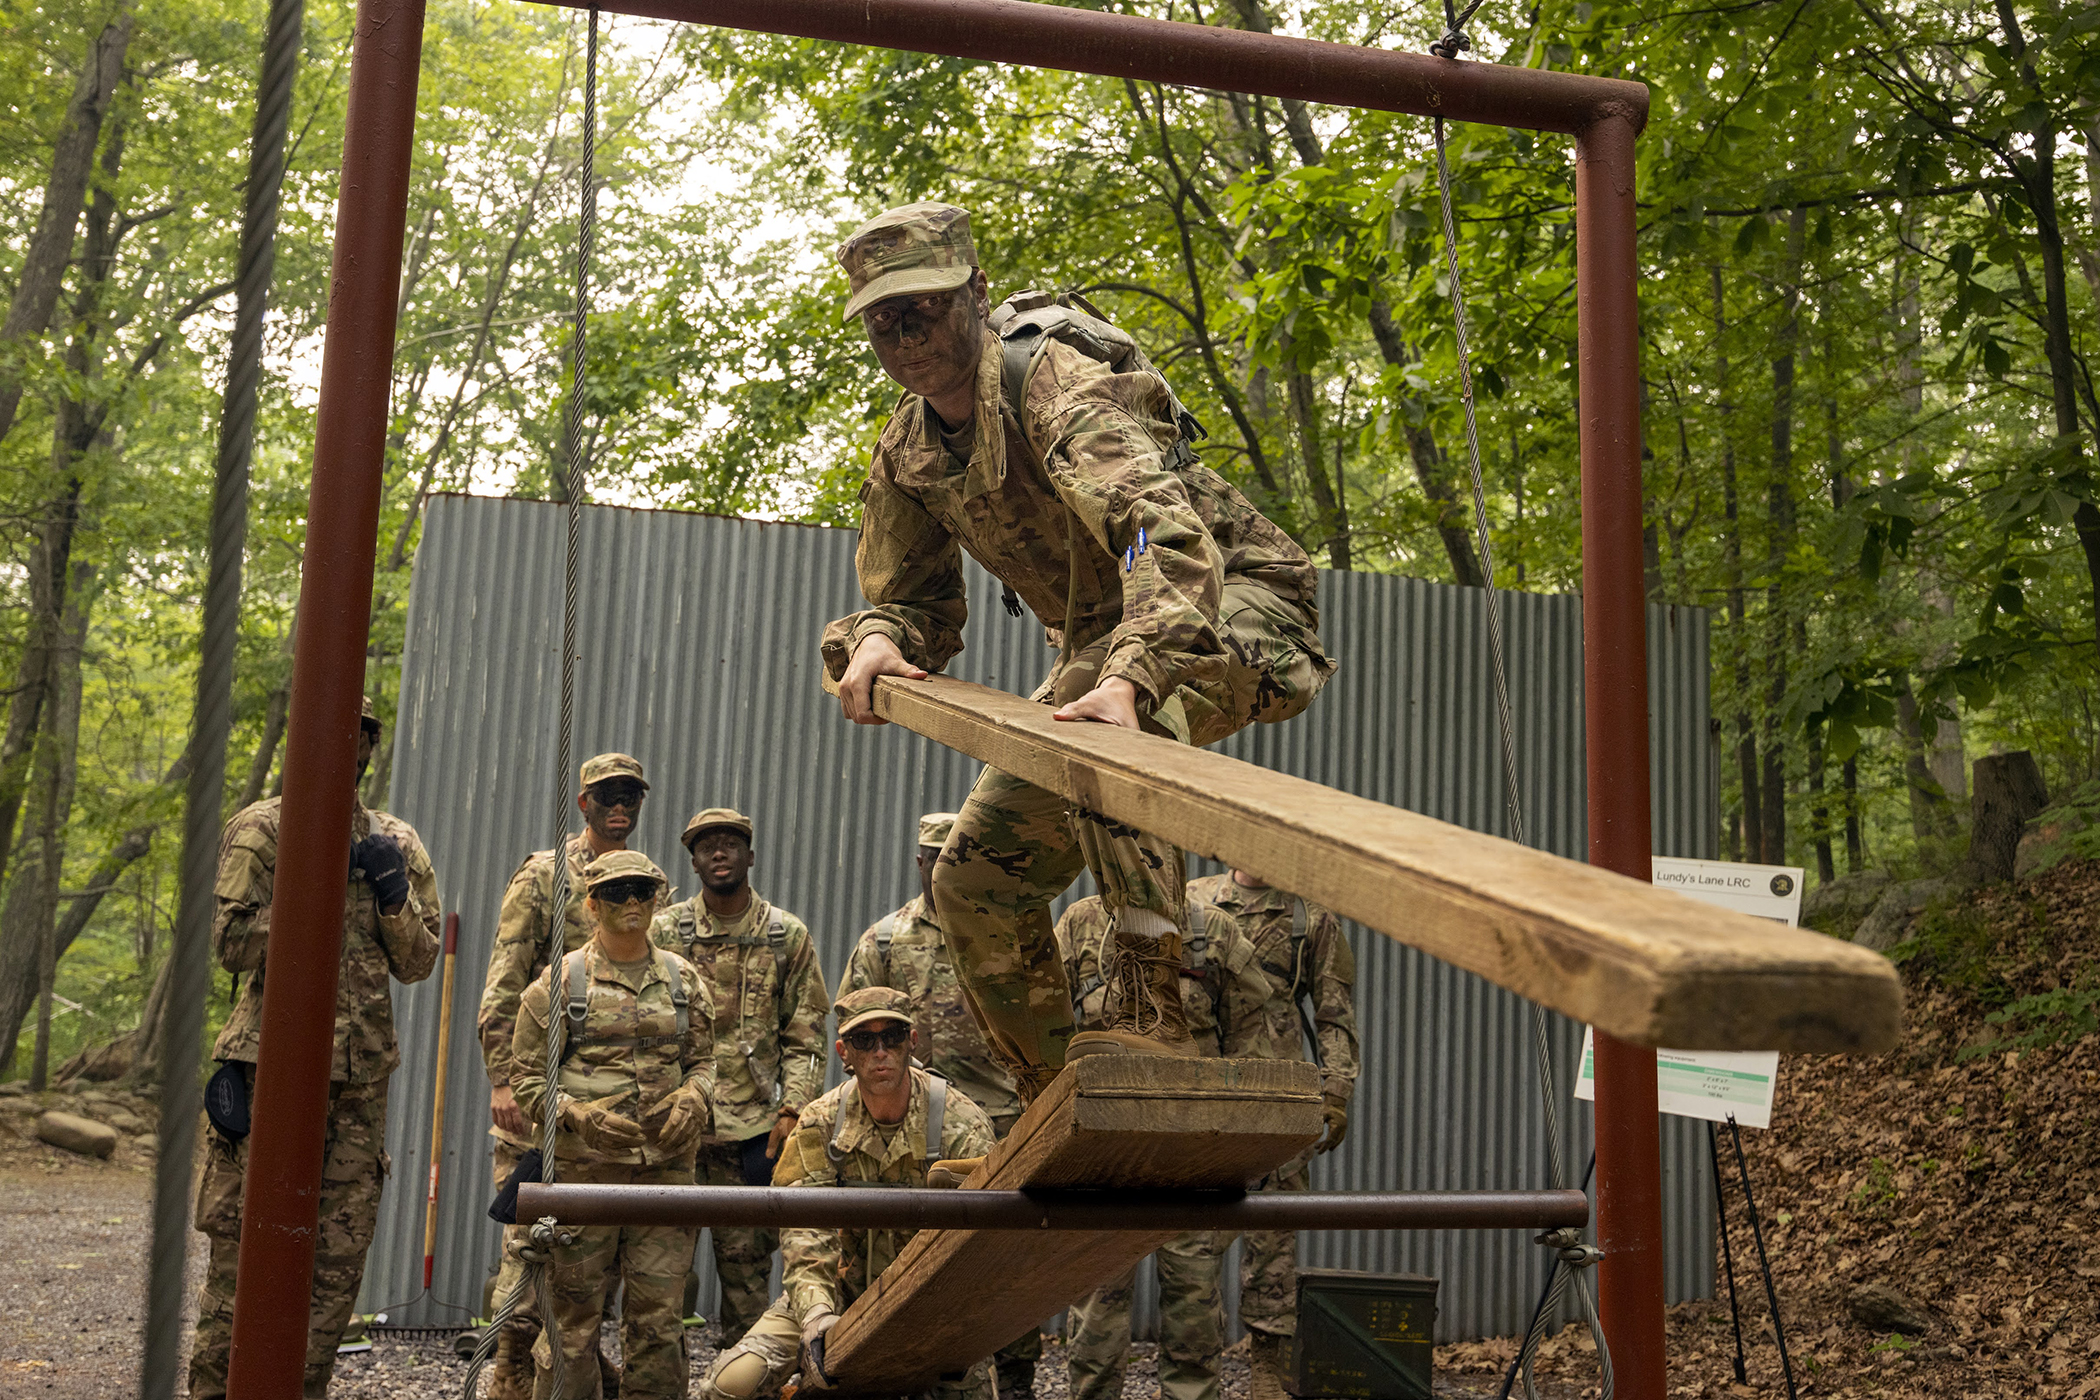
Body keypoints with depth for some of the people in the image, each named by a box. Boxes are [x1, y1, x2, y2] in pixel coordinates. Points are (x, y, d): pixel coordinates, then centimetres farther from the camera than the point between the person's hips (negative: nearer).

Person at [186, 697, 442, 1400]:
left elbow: (417, 962, 12)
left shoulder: (396, 844, 14)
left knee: (339, 1255, 6)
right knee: (244, 1240, -3)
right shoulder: (261, 829, 4)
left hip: (360, 1077, 4)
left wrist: (392, 888, -4)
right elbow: (232, 942, -5)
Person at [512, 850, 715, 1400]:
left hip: (667, 1167, 3)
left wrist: (691, 1097, -3)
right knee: (575, 1318, 2)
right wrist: (579, 1114, -15)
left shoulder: (682, 978, 11)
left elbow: (703, 1060, 19)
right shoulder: (560, 981, 1)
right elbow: (526, 1076, 1)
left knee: (659, 1317, 4)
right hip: (584, 1168, -3)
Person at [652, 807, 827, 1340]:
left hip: (752, 1125, 0)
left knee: (747, 1258, 7)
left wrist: (792, 1109, -4)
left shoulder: (788, 936, 5)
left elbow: (805, 1035, 6)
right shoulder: (664, 931, 3)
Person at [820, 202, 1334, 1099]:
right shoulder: (906, 452, -1)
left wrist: (1127, 680, -60)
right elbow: (913, 599, 4)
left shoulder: (1054, 384, -27)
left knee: (1099, 720, -41)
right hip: (1101, 643, 8)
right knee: (976, 878, 4)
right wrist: (873, 644, -22)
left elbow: (1170, 537, -43)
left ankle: (1149, 1011, -35)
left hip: (1232, 604, -8)